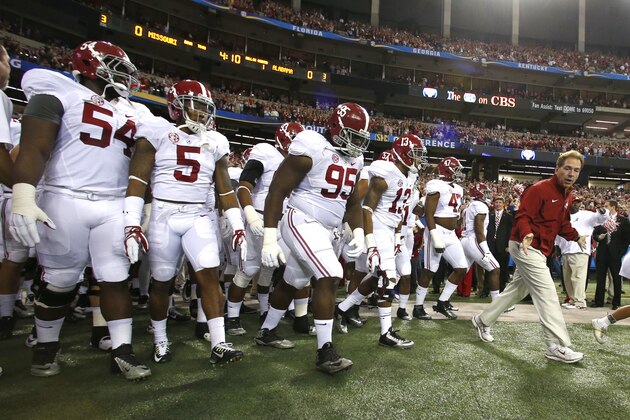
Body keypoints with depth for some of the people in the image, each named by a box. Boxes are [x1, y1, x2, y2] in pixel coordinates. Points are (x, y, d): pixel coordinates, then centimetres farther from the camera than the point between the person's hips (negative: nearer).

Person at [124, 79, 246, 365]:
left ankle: (219, 345, -3)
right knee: (161, 282, 7)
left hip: (200, 217, 3)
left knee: (210, 276, -9)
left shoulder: (215, 142, 9)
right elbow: (137, 181, -7)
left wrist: (238, 227, 6)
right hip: (164, 216, -2)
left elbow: (225, 190, 11)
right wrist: (132, 226, -16)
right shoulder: (158, 134, -1)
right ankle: (160, 342, 27)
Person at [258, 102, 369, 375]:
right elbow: (277, 190, -17)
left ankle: (266, 332, 38)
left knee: (293, 283, 18)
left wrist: (358, 232, 4)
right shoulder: (312, 149, -16)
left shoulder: (354, 160, 8)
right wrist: (270, 237, -22)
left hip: (328, 230, 8)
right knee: (330, 276, -20)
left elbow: (352, 201, 19)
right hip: (302, 223, -8)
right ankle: (325, 352, -10)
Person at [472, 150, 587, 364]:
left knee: (518, 289, 17)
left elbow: (563, 223, 20)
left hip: (540, 250, 10)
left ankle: (483, 320, 30)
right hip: (526, 247, -10)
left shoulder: (568, 197, 13)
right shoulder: (539, 189, -16)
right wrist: (526, 234, -40)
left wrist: (576, 237, 6)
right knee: (547, 292, -12)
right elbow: (522, 216, -23)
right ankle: (557, 346, -7)